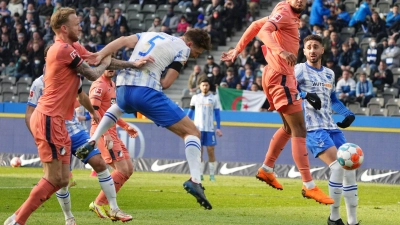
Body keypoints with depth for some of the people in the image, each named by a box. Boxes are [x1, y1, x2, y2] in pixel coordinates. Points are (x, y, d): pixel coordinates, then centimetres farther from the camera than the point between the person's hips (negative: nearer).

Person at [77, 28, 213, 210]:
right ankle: (195, 180, -17)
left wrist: (101, 55, -2)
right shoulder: (182, 48, 5)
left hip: (123, 88, 6)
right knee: (192, 132, 2)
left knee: (118, 107, 45)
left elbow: (123, 41, 9)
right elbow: (166, 83, -5)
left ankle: (92, 142, 25)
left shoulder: (149, 35, 25)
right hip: (146, 92, -6)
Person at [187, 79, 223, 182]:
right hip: (197, 128, 1)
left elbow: (217, 114, 7)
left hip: (210, 129, -1)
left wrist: (218, 128, 1)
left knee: (211, 151, -3)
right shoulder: (195, 98, 9)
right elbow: (190, 112, 12)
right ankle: (200, 174, 1)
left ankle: (212, 175, 2)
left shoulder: (213, 98, 6)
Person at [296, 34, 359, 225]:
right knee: (338, 167, -22)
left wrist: (348, 114, 18)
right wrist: (305, 96, -28)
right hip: (313, 128, -7)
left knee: (349, 168, 1)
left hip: (331, 127, 7)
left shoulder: (329, 74, 19)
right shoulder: (300, 70, -1)